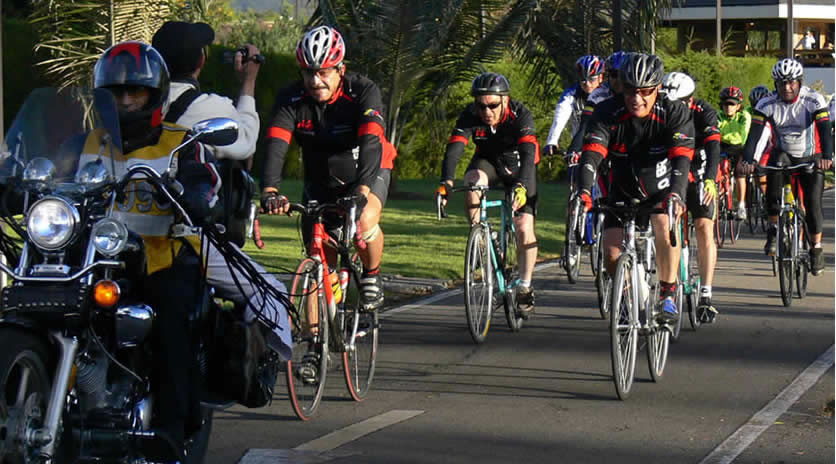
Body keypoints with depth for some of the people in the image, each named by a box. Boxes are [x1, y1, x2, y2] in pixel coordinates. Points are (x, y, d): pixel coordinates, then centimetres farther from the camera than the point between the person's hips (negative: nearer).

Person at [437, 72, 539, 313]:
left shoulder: (520, 115, -32)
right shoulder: (470, 115, -26)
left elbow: (528, 153, -43)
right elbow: (454, 149, -36)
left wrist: (521, 186, -61)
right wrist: (446, 182, -54)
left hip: (518, 165, -2)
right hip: (488, 160, 2)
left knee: (524, 227, -13)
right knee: (473, 180, -33)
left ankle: (525, 287, 3)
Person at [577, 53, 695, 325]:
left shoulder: (674, 113, -19)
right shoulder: (608, 113, -17)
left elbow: (682, 158, -31)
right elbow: (591, 154, -28)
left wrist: (676, 193, -51)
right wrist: (584, 191, -47)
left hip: (661, 191, -2)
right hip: (623, 194, 2)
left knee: (664, 223, -34)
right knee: (612, 254, -14)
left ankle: (668, 295, -21)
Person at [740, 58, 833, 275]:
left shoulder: (814, 100, -18)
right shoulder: (767, 104, -15)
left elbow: (825, 130, -28)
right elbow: (755, 133, -24)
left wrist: (826, 157, -46)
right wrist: (748, 160, -41)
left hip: (810, 157, 0)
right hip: (783, 154, 0)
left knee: (813, 202, -13)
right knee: (774, 170, -32)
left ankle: (816, 248, 7)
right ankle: (773, 228, -21)